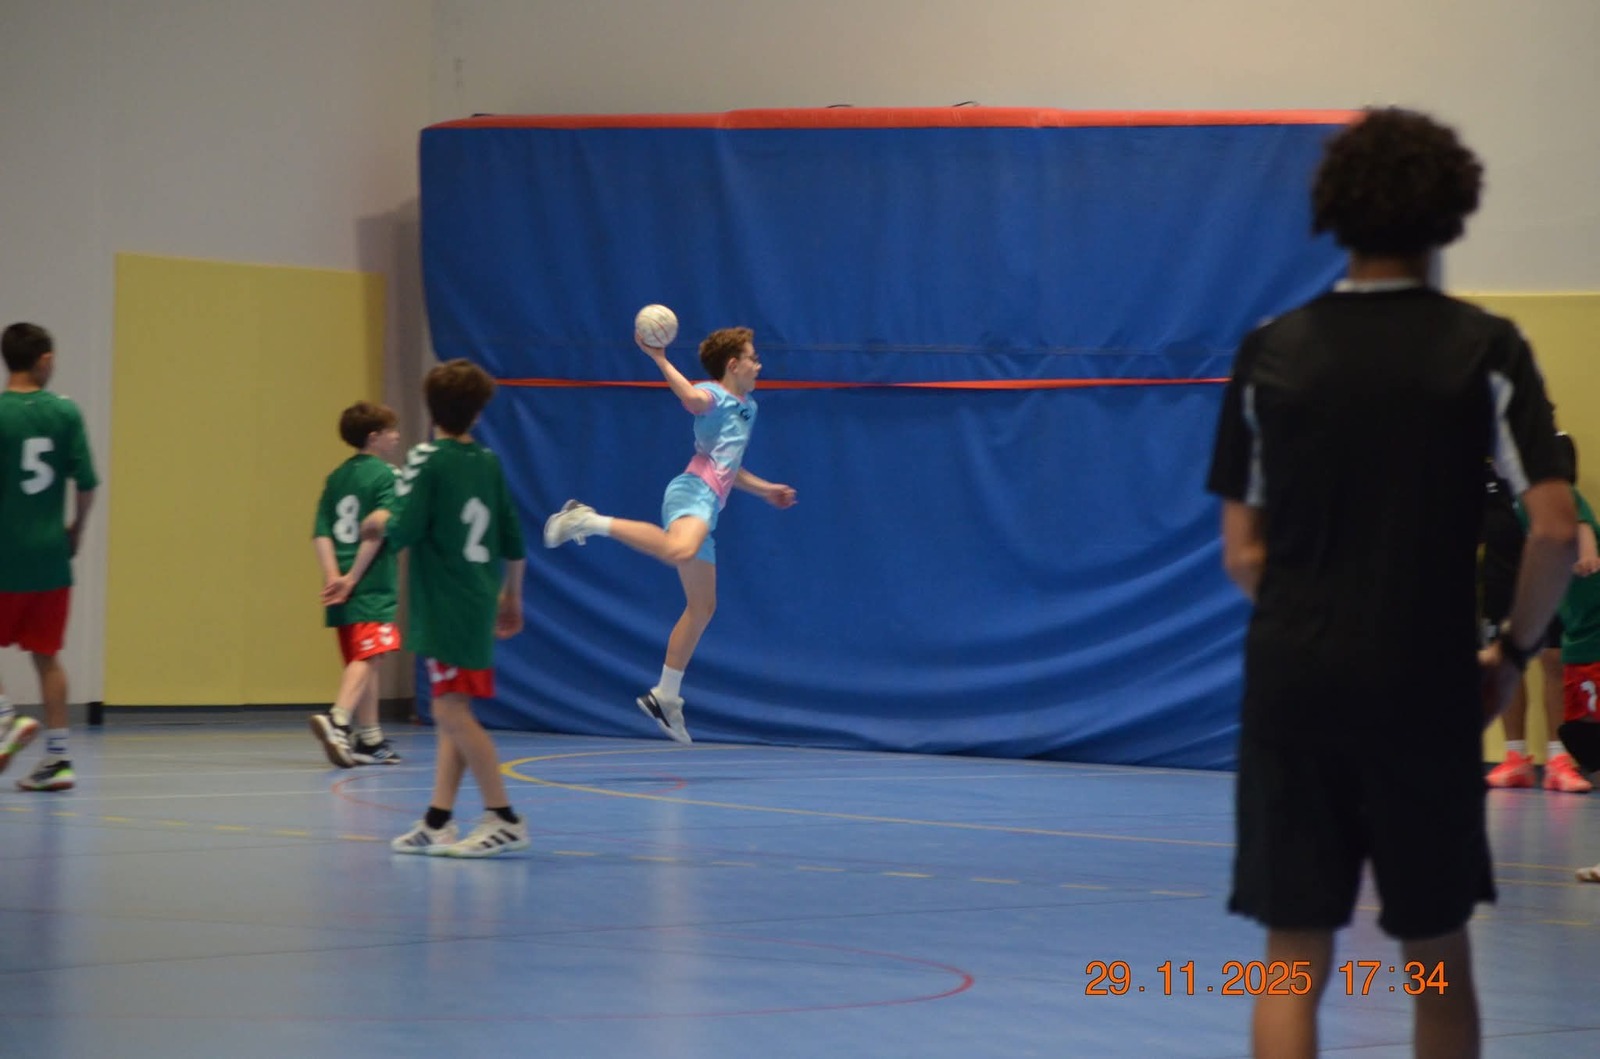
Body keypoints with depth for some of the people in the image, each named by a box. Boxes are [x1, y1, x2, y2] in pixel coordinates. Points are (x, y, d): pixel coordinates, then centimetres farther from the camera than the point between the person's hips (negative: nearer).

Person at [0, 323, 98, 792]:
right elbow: (86, 484, -1)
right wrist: (77, 530, 15)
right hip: (51, 556, 3)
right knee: (46, 655, 10)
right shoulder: (65, 412, 0)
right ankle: (57, 756, 8)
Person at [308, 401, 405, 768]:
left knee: (361, 660, 14)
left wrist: (333, 575, -6)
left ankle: (370, 740, 20)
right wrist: (354, 578, -13)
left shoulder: (337, 477, 14)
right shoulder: (386, 475, -5)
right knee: (366, 657, -12)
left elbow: (321, 534, 4)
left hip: (345, 586, 7)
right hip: (372, 585, -7)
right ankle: (337, 720, -32)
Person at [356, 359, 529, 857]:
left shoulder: (426, 461, -9)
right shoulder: (489, 463, 10)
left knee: (452, 712, -9)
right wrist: (511, 597, 28)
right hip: (479, 605, 8)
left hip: (444, 607, -8)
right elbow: (515, 544, 14)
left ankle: (504, 819, -12)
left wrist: (380, 521, 6)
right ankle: (437, 823, 11)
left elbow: (403, 532, -17)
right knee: (452, 714, 11)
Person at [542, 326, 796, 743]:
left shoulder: (746, 408, 28)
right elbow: (692, 398, -28)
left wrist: (766, 490, 41)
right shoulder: (713, 395, 0)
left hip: (707, 505, 10)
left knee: (702, 607, 13)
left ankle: (665, 696, 21)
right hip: (693, 491, -10)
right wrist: (659, 359, -34)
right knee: (679, 550, -44)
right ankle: (591, 521, -34)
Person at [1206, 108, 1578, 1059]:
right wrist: (1513, 651, 4)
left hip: (1292, 688, 1)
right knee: (1439, 959, 14)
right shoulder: (1484, 350, -3)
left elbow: (1243, 554, 4)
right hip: (1426, 688, -1)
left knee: (1294, 966, 3)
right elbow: (1556, 528, -10)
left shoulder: (1271, 351, 2)